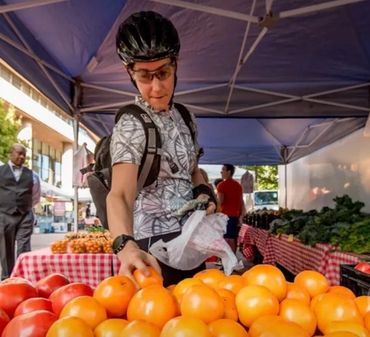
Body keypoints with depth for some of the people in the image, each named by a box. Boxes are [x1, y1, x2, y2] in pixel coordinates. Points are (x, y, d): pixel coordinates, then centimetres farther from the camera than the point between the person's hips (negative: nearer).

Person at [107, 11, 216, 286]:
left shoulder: (185, 117, 5)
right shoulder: (131, 126, -17)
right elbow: (120, 194, -31)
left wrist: (203, 192, -3)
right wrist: (125, 244, -50)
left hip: (190, 240, 7)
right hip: (155, 246, -7)